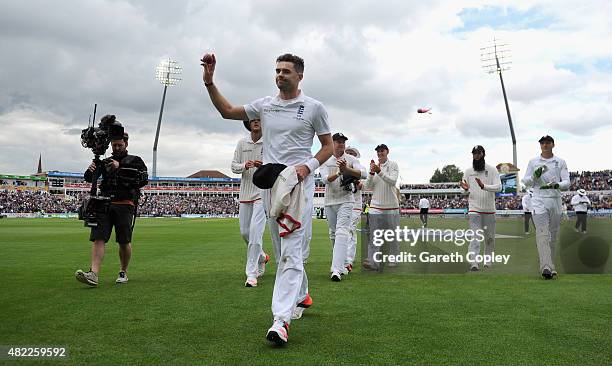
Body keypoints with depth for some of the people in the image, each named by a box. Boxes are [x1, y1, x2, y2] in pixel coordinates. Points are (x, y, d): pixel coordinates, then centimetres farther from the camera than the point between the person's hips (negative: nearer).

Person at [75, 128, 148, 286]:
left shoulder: (135, 161, 8)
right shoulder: (106, 162, 21)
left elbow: (143, 180, -8)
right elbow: (89, 179, 16)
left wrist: (119, 168, -14)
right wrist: (90, 170, -9)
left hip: (124, 205, -3)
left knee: (124, 242, 1)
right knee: (98, 238, -10)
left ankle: (123, 272, 18)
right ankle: (94, 274, -17)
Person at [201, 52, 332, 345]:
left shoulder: (313, 107, 3)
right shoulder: (265, 105, 13)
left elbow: (328, 146, 5)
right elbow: (227, 111, 14)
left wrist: (308, 165, -13)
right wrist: (209, 81, 1)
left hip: (298, 184, -5)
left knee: (291, 251, -13)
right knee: (283, 250, 13)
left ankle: (281, 320, -16)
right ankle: (301, 295, 33)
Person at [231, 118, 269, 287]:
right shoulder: (242, 143, 8)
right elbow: (234, 166, 6)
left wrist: (264, 166, -24)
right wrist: (245, 166, -16)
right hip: (245, 193, 5)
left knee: (255, 230, -14)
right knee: (245, 231, 12)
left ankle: (251, 274, -8)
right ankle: (261, 257, 38)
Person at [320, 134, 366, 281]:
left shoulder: (351, 159, 1)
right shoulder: (325, 161, 4)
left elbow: (363, 173, -15)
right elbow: (325, 179, -12)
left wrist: (346, 169, -29)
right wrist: (339, 172, -29)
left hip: (346, 201, -3)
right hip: (329, 201, 3)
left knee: (342, 232, -16)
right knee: (333, 234, 12)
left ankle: (337, 270, -23)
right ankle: (341, 264, 30)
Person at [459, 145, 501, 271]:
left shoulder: (492, 169, 1)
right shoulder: (468, 171, 6)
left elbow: (498, 187, -10)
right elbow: (465, 191, 12)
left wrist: (484, 186, -27)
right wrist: (465, 189, -12)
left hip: (489, 209, 1)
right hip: (474, 209, -1)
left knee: (489, 237, 12)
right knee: (476, 237, -12)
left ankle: (487, 261, 27)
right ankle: (473, 263, -18)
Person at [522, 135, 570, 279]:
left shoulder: (560, 162, 10)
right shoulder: (533, 162, 9)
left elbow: (567, 182, 3)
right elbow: (526, 182, 7)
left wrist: (556, 185, -19)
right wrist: (535, 176, -13)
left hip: (556, 201, 2)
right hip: (539, 201, -2)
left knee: (553, 235, 7)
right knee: (542, 233, -14)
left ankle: (550, 265, 19)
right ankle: (546, 267, -23)